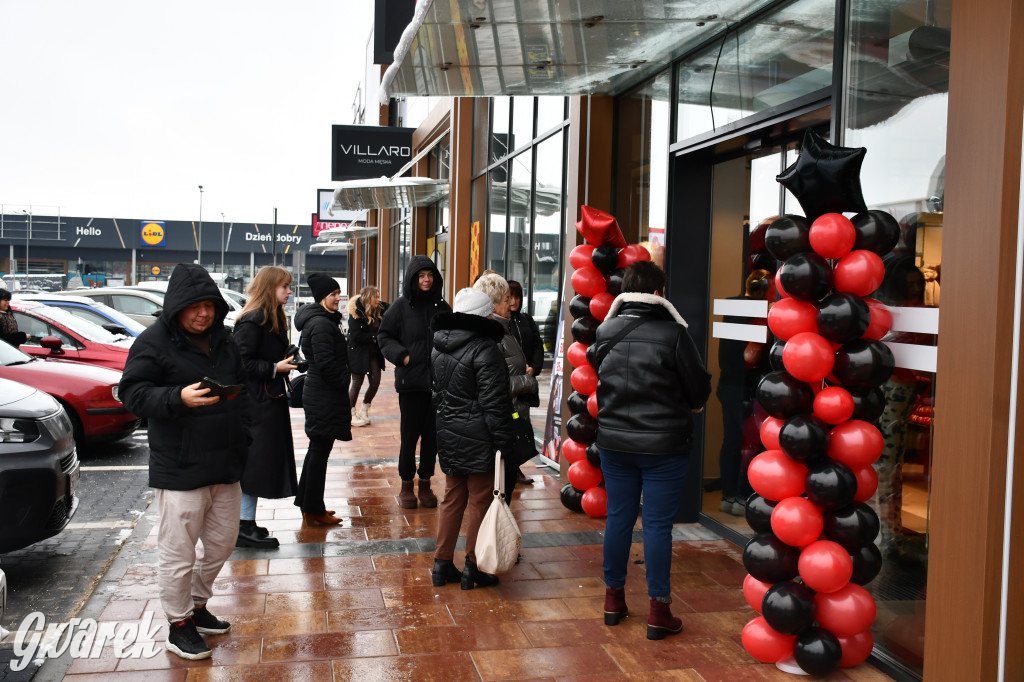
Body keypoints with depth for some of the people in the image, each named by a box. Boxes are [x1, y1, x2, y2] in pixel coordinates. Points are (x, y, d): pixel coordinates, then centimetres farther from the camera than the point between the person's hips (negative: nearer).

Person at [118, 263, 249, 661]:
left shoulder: (223, 341, 12)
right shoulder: (154, 341, -8)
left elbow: (242, 393, 21)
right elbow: (133, 393, -12)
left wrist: (244, 443, 15)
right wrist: (179, 398, -27)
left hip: (226, 465, 7)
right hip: (179, 469, -7)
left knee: (221, 544, 15)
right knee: (178, 553, 0)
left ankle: (197, 605, 35)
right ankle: (179, 625, 18)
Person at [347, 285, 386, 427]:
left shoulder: (379, 310, 3)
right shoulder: (356, 313, -14)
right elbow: (356, 336, -19)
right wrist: (375, 336, -20)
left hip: (374, 353, 6)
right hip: (359, 353, -6)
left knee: (375, 381, 3)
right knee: (357, 382, 2)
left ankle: (364, 410, 23)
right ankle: (351, 414, 15)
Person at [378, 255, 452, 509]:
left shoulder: (442, 307, 7)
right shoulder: (401, 306, -1)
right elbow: (384, 336, 1)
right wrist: (402, 355, -12)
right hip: (410, 381, -3)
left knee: (433, 434, 7)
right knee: (410, 434, 1)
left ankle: (425, 485, 20)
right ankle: (406, 486, 15)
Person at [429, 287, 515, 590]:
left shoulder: (436, 346, 8)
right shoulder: (485, 349, -16)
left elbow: (431, 391, 16)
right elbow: (494, 402, -16)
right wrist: (502, 441, -13)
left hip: (446, 435, 7)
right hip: (477, 439, -7)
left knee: (452, 498, 17)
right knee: (479, 502, 5)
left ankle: (442, 564, 23)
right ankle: (473, 568, 13)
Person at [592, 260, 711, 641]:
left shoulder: (605, 333, -1)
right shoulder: (673, 334, -14)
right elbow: (699, 389, -5)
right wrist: (689, 406, 16)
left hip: (614, 441, 4)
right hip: (663, 445, -4)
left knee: (618, 518, 14)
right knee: (658, 524, 3)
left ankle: (613, 598, 26)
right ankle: (659, 611, 11)